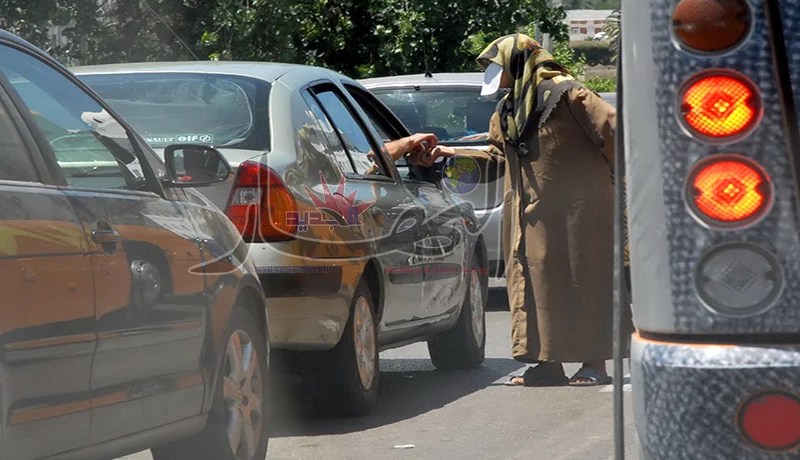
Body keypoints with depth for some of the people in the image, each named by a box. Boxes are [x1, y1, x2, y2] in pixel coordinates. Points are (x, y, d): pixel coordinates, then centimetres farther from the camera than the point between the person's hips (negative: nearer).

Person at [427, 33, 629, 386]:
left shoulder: (563, 93, -11)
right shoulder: (508, 110, 16)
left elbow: (611, 129, -14)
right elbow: (497, 154, 27)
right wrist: (449, 153, 25)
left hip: (574, 209, -8)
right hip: (532, 212, 8)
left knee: (581, 282, -5)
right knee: (536, 283, 6)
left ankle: (594, 363, 0)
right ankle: (549, 361, 10)